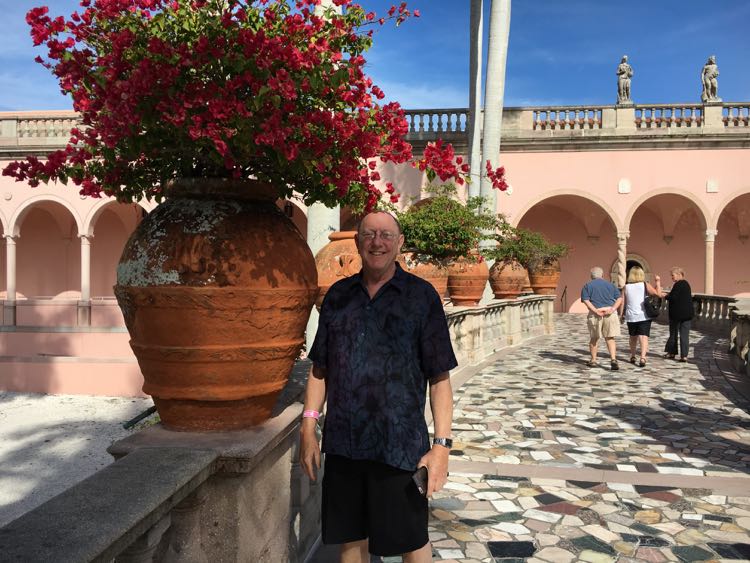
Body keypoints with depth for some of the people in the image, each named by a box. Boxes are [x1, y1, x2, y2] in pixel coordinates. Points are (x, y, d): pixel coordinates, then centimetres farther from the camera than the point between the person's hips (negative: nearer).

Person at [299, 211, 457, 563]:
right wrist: (308, 428, 5)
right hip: (342, 444, 3)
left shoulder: (422, 296, -3)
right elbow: (320, 368, 11)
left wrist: (442, 444, -10)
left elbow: (439, 378, -5)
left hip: (400, 446, -3)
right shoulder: (338, 295, 7)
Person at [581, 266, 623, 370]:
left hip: (595, 314, -1)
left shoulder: (587, 286, 7)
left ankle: (593, 360, 20)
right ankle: (613, 359, -11)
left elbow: (586, 300, -8)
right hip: (610, 314, 2)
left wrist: (596, 311, -14)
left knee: (594, 338, 12)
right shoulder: (610, 285, 15)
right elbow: (619, 298, 4)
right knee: (610, 338, 6)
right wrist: (612, 309, -8)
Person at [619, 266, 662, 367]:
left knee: (633, 337, 20)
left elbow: (622, 302, 1)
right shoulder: (645, 285, -4)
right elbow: (658, 293, -12)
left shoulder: (626, 287, 2)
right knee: (643, 337, -8)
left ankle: (632, 356, 31)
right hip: (644, 316, -2)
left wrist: (621, 314, 11)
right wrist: (658, 282, 0)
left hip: (631, 317, 3)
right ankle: (642, 357, -25)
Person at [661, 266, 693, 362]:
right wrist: (668, 294, 15)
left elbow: (673, 298, -21)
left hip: (677, 314, -7)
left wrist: (665, 296, -4)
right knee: (685, 335, 3)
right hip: (687, 313, 7)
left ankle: (672, 353, 20)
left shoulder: (678, 284, -15)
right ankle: (684, 355, 0)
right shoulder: (686, 284, 13)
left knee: (673, 333, 9)